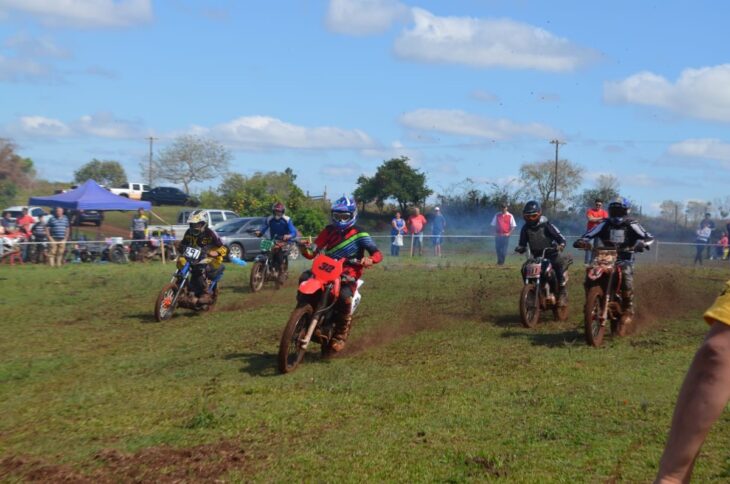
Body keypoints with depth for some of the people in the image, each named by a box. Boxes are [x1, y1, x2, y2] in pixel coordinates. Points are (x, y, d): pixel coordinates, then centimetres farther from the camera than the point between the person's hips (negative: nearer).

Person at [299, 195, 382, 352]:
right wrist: (305, 249, -19)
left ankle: (341, 335, -15)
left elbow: (378, 254, -9)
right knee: (305, 278, -24)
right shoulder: (329, 231, 11)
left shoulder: (359, 234, -1)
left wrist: (369, 260, -33)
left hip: (348, 275, -4)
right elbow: (312, 253, 5)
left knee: (344, 296, -34)